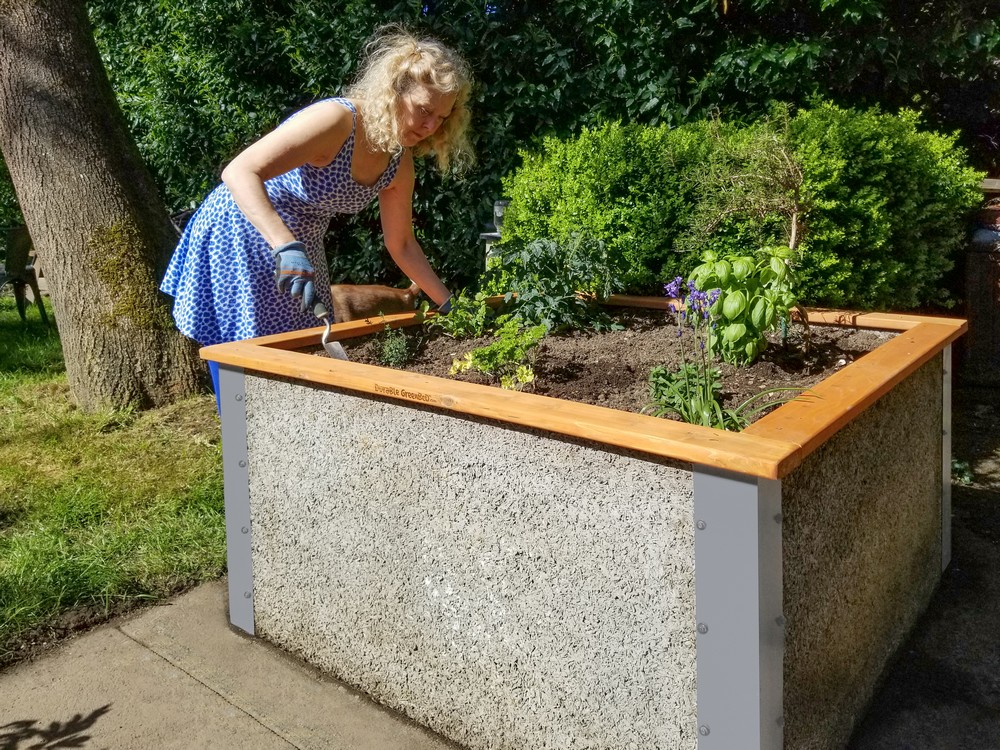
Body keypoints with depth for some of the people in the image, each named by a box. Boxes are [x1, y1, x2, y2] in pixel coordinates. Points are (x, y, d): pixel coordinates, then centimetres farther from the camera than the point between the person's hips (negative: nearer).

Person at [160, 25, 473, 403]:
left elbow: (401, 244, 8)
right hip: (236, 240, -7)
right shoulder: (336, 120, -28)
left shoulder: (399, 163, -4)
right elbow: (239, 172, -37)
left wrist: (447, 303, 7)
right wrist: (287, 247, -49)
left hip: (298, 251, 7)